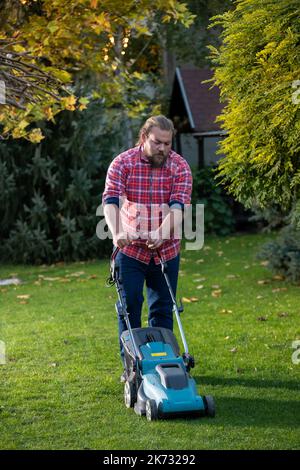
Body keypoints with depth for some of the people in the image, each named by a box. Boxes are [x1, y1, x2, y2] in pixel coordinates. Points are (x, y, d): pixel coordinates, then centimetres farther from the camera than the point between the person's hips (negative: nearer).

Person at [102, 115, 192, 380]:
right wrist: (117, 233, -37)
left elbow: (178, 206, -17)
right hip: (130, 248, -1)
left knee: (163, 308, 8)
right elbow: (111, 201, -19)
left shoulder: (180, 167, -6)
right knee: (129, 305, -3)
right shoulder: (122, 163, -8)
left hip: (166, 250, 1)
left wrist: (161, 233, -35)